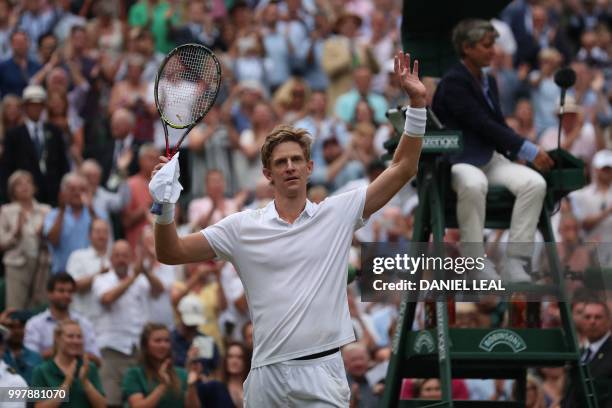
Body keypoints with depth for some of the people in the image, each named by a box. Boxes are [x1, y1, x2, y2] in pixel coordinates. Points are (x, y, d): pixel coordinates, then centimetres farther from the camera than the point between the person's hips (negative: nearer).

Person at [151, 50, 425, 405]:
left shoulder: (338, 213, 7)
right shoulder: (243, 226, 7)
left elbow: (403, 169, 7)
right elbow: (171, 253, 6)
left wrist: (417, 103, -1)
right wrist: (166, 207, -12)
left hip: (323, 375, -1)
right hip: (267, 375, 1)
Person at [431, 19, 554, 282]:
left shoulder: (488, 82, 17)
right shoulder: (454, 82, -10)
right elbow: (482, 125, -17)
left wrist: (529, 152, 1)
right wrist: (529, 151, -17)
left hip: (490, 158, 8)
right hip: (457, 160, -8)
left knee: (535, 183, -20)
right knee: (473, 184, -42)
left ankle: (514, 263, -22)